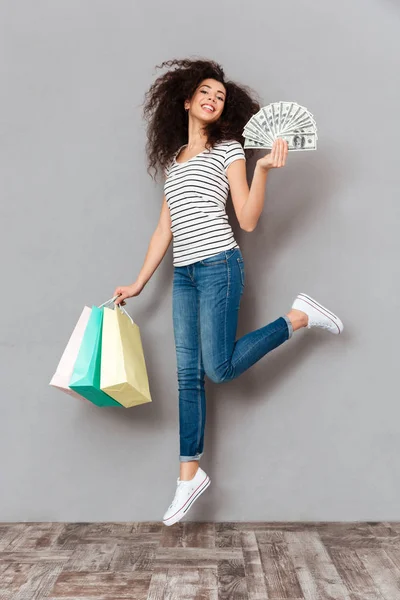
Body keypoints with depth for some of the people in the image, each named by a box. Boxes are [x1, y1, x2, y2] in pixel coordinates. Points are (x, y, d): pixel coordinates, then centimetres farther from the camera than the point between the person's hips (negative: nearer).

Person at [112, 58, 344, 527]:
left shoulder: (228, 150, 5)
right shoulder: (173, 158, 20)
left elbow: (248, 221, -4)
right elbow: (164, 229, 17)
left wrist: (264, 168, -15)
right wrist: (138, 283, 14)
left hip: (218, 266, -5)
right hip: (183, 275, 5)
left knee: (219, 368, -8)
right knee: (188, 374, 3)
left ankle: (299, 317, 9)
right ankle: (189, 472, 12)